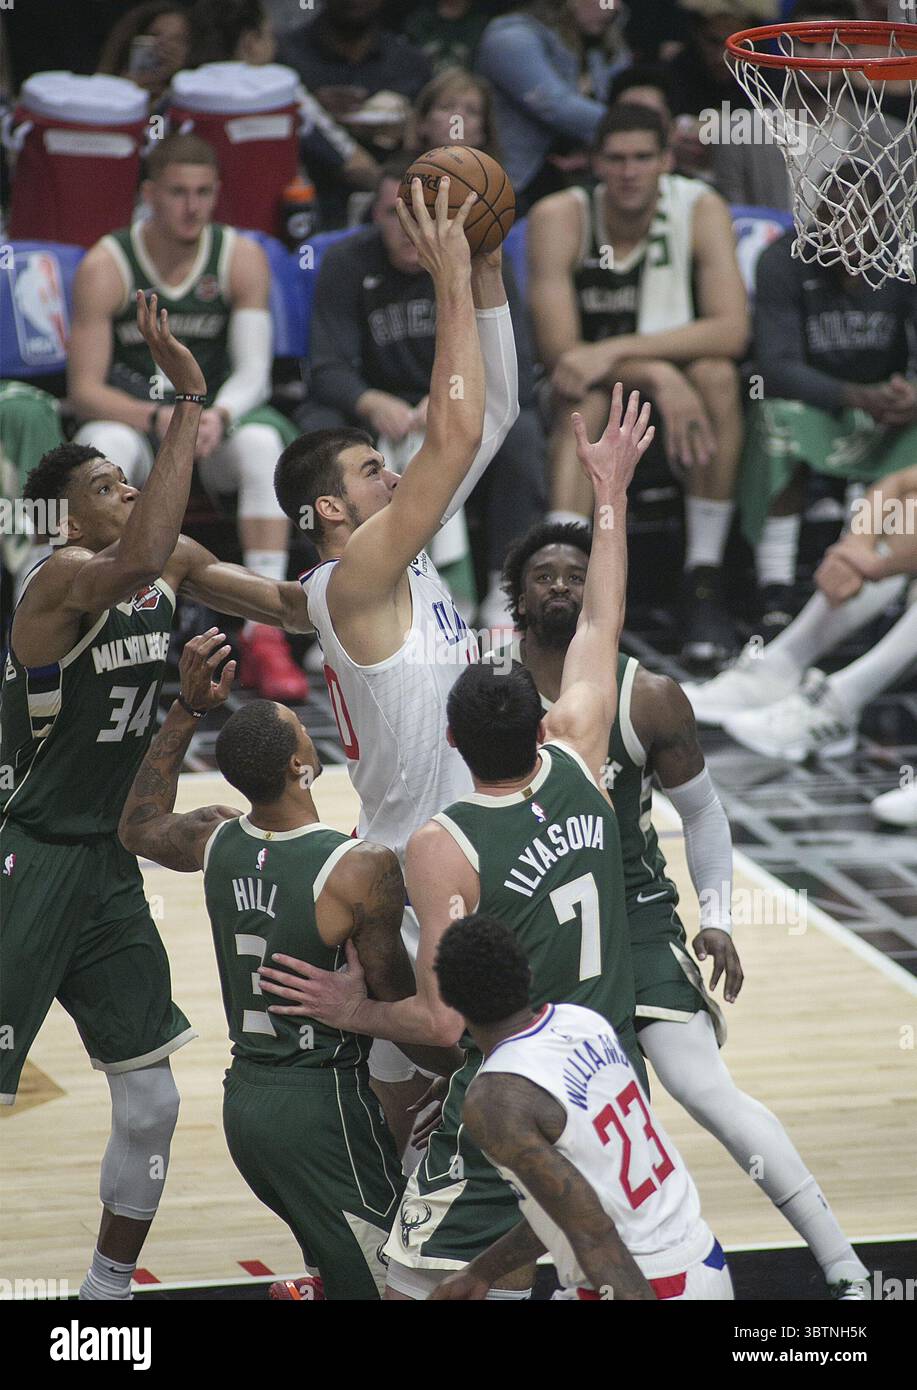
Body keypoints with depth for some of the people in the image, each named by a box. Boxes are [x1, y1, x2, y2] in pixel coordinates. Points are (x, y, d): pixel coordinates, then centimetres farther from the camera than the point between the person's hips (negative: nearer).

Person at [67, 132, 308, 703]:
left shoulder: (242, 258, -4)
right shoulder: (106, 266, -9)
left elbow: (254, 372, -11)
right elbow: (84, 389, -13)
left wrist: (217, 416, -34)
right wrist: (157, 419, -31)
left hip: (217, 418, 1)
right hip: (131, 417, -1)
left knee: (263, 442, -33)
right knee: (102, 449, -37)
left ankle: (264, 634, -35)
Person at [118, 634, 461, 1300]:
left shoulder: (217, 840, -1)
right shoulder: (362, 868, -19)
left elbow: (140, 827, 23)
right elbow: (400, 1006, -12)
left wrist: (189, 708, 20)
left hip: (244, 1097, 7)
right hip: (324, 1101, -7)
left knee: (339, 1270, 23)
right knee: (382, 1283, 0)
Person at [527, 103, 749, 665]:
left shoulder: (701, 209, -11)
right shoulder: (559, 217, -14)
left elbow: (732, 329, -23)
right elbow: (559, 349, -20)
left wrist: (616, 351, -31)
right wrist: (657, 376, -34)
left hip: (677, 382, 1)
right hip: (592, 388, -1)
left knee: (717, 374, -31)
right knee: (584, 401, -34)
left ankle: (705, 578, -26)